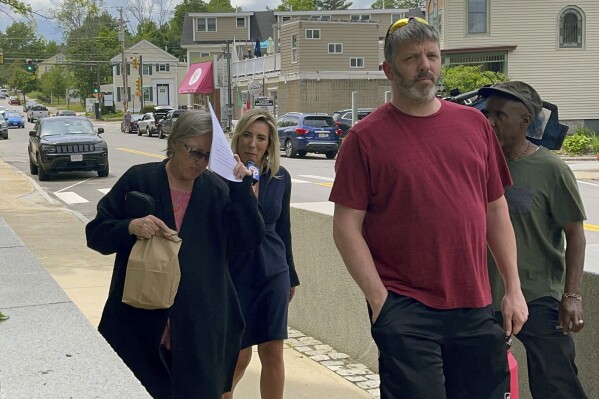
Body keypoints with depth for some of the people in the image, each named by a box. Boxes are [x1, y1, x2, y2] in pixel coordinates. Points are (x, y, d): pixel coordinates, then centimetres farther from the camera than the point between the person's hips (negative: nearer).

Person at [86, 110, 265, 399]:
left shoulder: (217, 190, 5)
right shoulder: (139, 180, -2)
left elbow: (250, 239, -4)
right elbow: (96, 233, -1)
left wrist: (242, 188, -13)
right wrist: (130, 227, -20)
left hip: (201, 322, 2)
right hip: (142, 319, -2)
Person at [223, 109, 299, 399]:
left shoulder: (281, 178, 1)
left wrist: (291, 276, 17)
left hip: (273, 273, 3)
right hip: (234, 274, -3)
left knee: (273, 352, 3)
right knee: (239, 355, 6)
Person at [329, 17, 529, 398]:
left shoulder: (474, 123, 9)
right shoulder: (366, 137, -3)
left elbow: (496, 211, 13)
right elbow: (347, 226, -6)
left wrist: (514, 287, 8)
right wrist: (379, 299, -11)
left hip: (476, 309, 4)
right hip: (405, 311, -4)